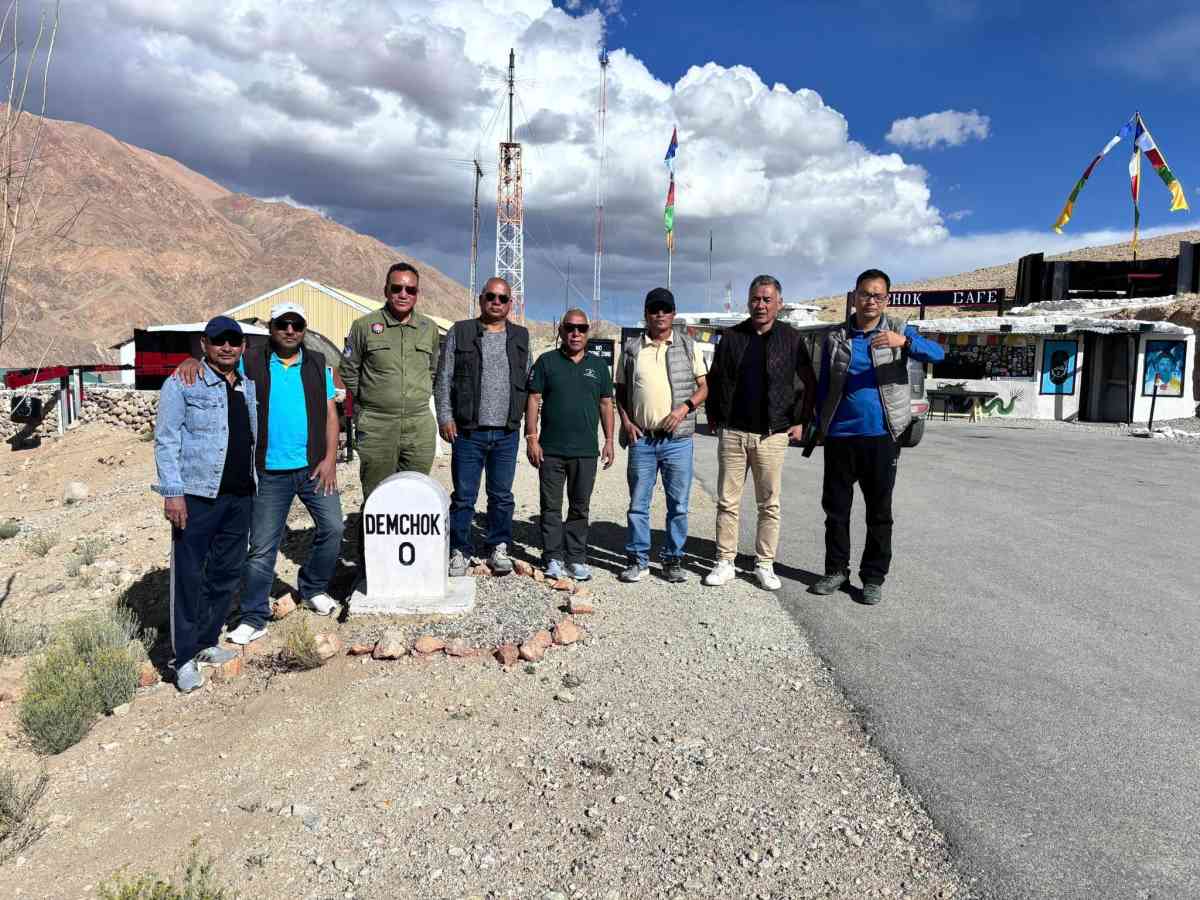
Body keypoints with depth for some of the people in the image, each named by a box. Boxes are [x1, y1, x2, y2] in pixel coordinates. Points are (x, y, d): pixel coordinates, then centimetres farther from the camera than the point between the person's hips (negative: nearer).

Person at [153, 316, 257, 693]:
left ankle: (207, 642, 26)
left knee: (227, 573, 12)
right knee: (189, 575, -1)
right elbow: (166, 440, -7)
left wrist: (255, 485, 14)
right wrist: (172, 492, -14)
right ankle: (185, 658, 8)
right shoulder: (182, 384, -3)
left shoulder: (249, 387, 15)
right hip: (197, 495, -6)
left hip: (240, 495, 6)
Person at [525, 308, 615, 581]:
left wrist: (609, 440, 7)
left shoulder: (598, 366, 11)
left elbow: (606, 404, 13)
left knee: (580, 507, 9)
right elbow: (533, 400, 1)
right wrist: (531, 438, -6)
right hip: (551, 449, -2)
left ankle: (577, 558, 17)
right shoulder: (546, 361, 3)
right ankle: (553, 558, 12)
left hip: (586, 450, 2)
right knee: (551, 506, 3)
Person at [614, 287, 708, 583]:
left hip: (678, 439, 0)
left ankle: (673, 560, 16)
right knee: (638, 503, 5)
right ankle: (638, 560, 15)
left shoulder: (688, 345, 6)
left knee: (678, 505, 4)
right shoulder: (632, 348, 8)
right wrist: (626, 422, 0)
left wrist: (685, 408, -10)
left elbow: (703, 387, 8)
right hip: (641, 438, 1)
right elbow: (620, 390, 14)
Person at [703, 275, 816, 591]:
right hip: (732, 432, 1)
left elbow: (809, 384, 8)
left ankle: (765, 564, 16)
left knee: (770, 505, 5)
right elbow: (714, 380, 13)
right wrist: (713, 416, 8)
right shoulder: (731, 337, 6)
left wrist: (801, 421, 2)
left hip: (773, 435, -1)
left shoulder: (792, 339, 2)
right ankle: (725, 563, 13)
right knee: (727, 502, 4)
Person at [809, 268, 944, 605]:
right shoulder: (836, 338, 8)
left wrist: (904, 341, -31)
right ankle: (836, 570, 23)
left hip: (882, 436, -2)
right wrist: (820, 426, 6)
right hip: (839, 436, 2)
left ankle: (873, 577, 17)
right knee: (836, 508, 9)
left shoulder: (898, 330, 3)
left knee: (879, 512, 6)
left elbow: (937, 353, -13)